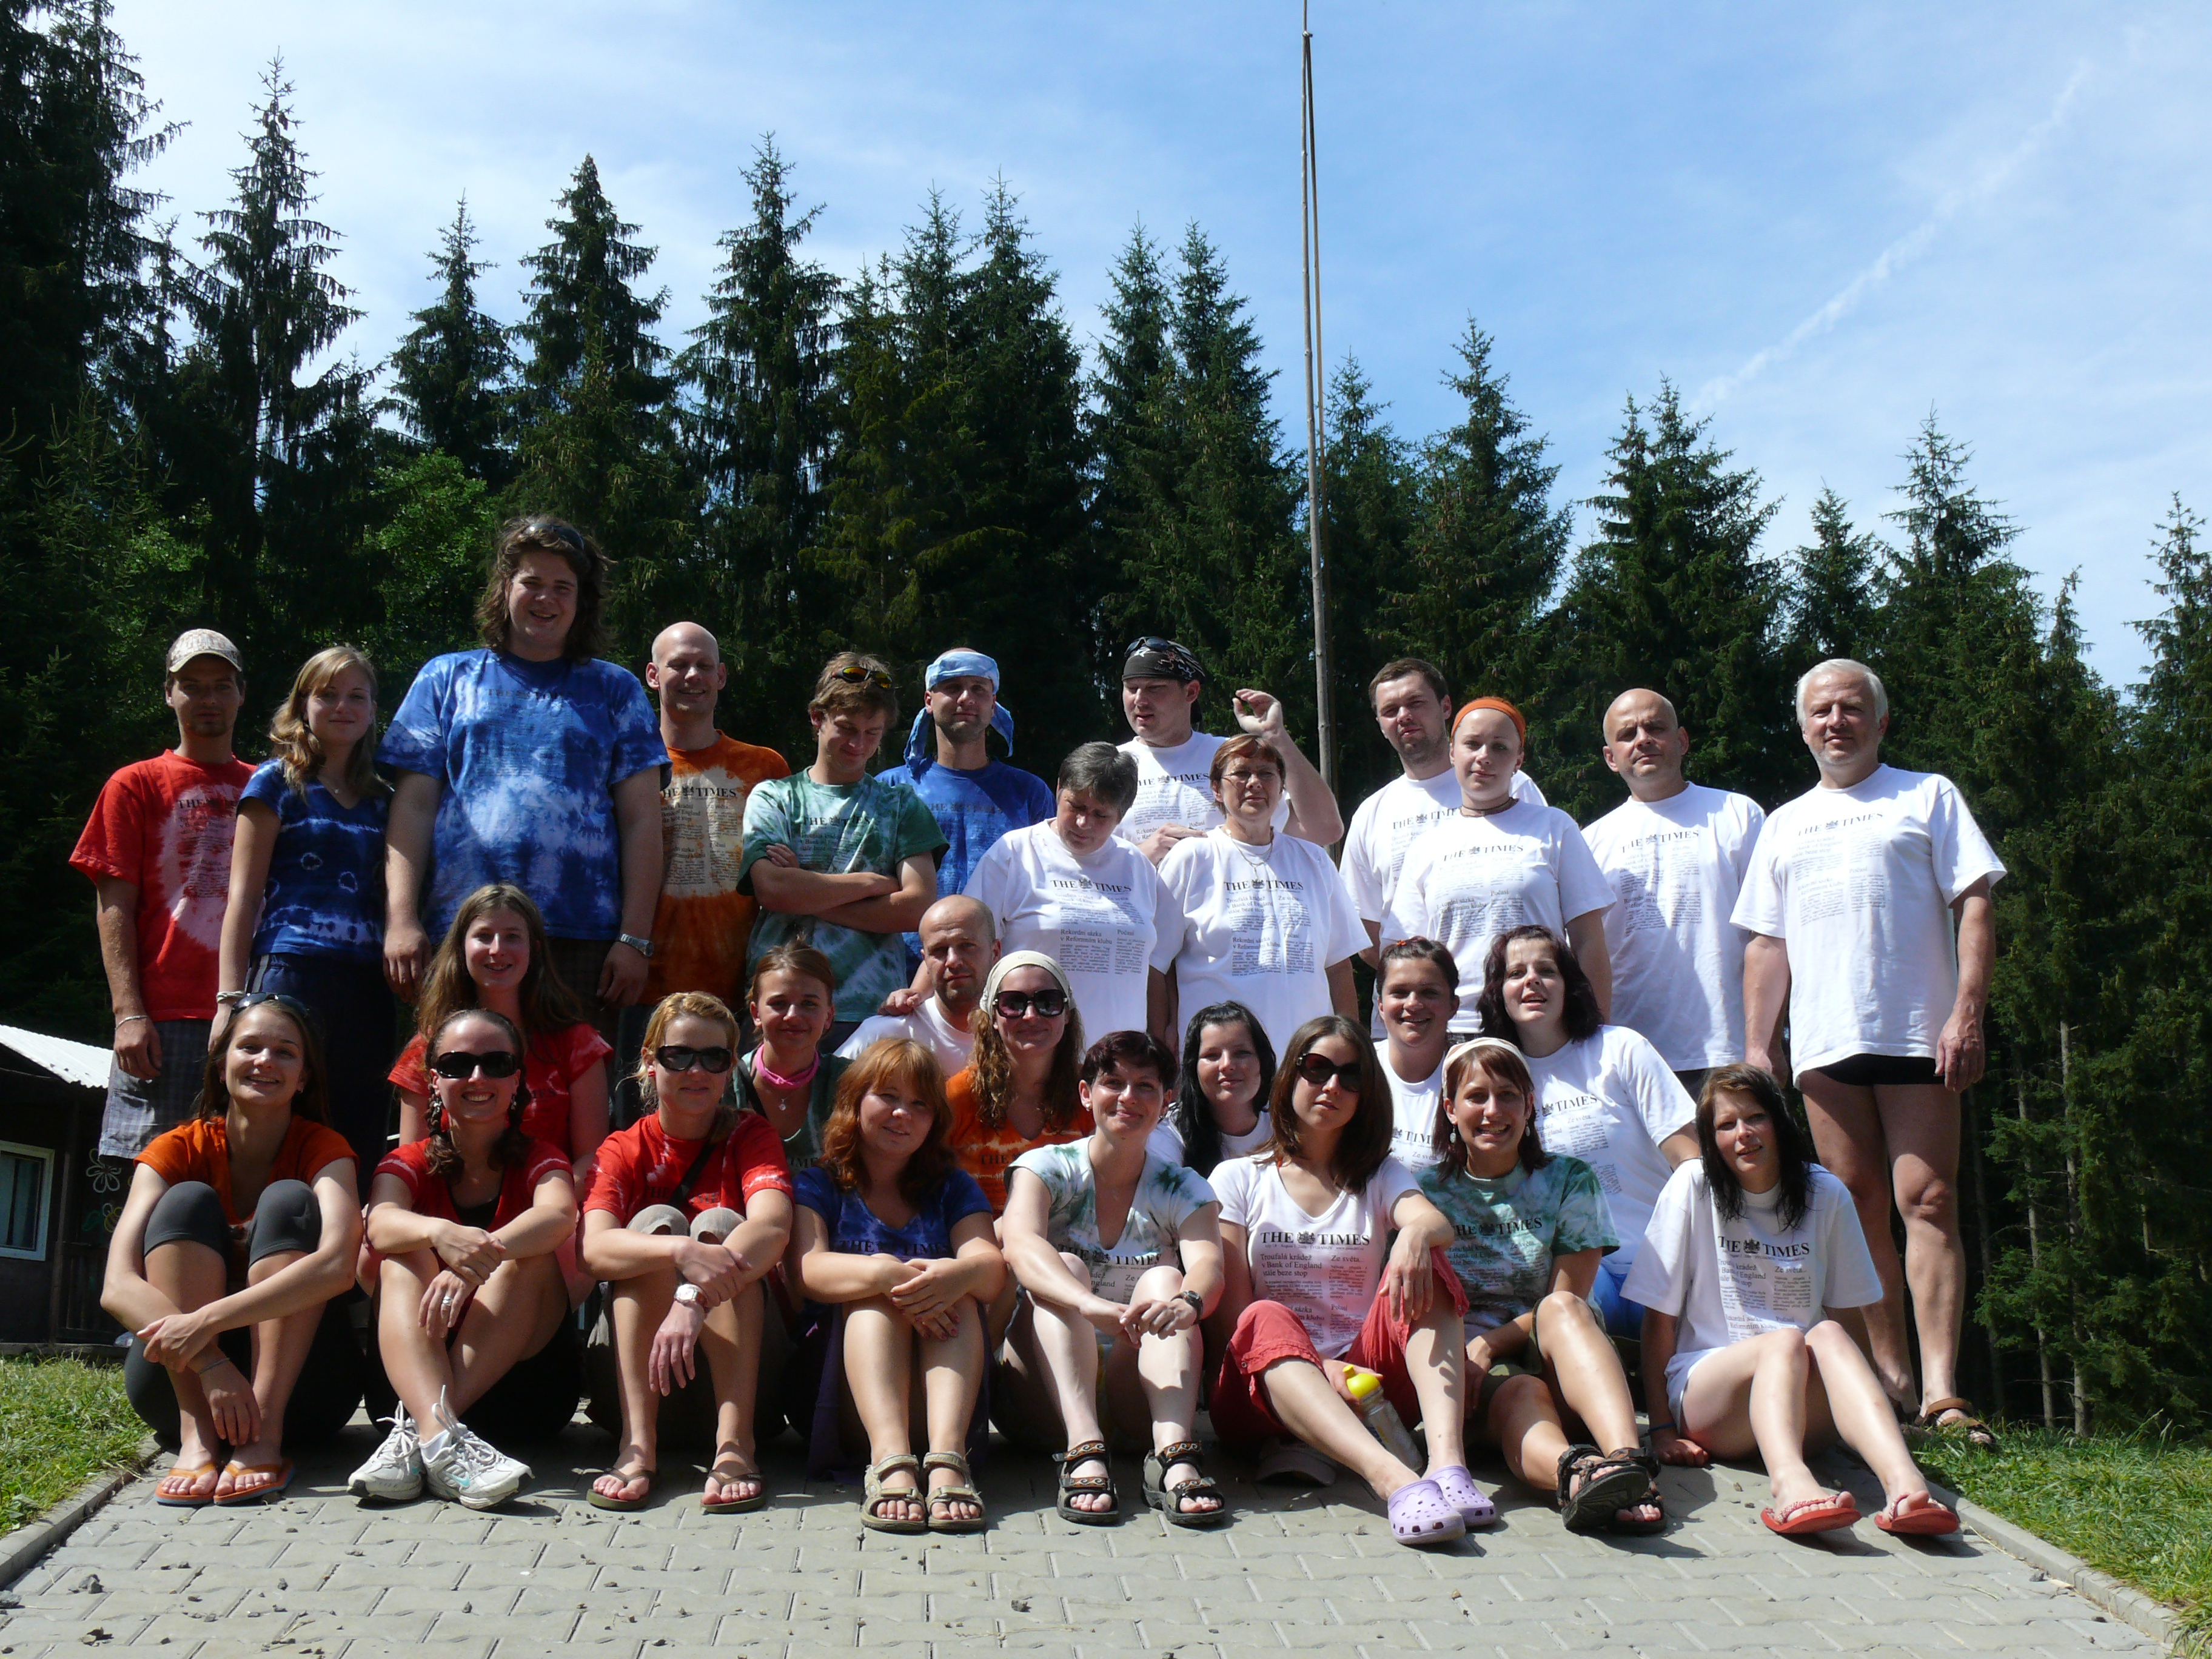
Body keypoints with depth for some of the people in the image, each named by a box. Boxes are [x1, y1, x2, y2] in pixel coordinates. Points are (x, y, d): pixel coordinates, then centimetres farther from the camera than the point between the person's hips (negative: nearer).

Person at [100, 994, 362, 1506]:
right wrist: (209, 1362, -37)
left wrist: (207, 1320, -39)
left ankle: (265, 1437, -34)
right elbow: (117, 1287, -21)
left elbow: (337, 1264, -29)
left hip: (296, 1384, -1)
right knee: (188, 1201, -18)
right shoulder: (178, 1149, -5)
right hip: (181, 1379, 1)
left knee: (287, 1200, -20)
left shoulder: (322, 1148, -7)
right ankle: (195, 1438, -34)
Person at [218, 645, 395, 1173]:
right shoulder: (277, 782, 8)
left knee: (362, 1146, 0)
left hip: (368, 985, 4)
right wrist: (230, 997, -7)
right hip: (290, 971, -4)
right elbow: (244, 893, 2)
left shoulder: (383, 801, 21)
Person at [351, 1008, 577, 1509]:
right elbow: (380, 1226, -18)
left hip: (525, 1377, -1)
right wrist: (440, 1233, -43)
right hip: (415, 1372, 1)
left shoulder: (539, 1159, 4)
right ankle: (439, 1433, -48)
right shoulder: (410, 1163, 7)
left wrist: (478, 1259, -42)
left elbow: (560, 1215, -21)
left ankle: (416, 1431, -39)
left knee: (528, 1254, -24)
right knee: (406, 1255, -22)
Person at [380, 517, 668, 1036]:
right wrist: (401, 920, -2)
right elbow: (413, 807, 10)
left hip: (582, 939, 0)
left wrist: (635, 939, -1)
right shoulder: (446, 678, 17)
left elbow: (641, 821, 8)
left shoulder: (615, 690, 15)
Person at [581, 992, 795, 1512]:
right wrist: (681, 1252, -43)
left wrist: (693, 1299, -42)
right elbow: (594, 1248, -22)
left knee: (720, 1223, -24)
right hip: (638, 1342, 1)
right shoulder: (624, 1151, 0)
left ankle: (734, 1444, -35)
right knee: (656, 1221, -23)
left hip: (735, 1345, 0)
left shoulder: (749, 1136, -2)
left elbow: (772, 1228, -25)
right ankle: (638, 1443, -34)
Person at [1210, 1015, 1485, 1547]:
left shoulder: (1381, 1177, 16)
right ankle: (1394, 1479, -57)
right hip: (1269, 1384, -2)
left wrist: (1417, 1233, -35)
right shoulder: (1237, 1179, 11)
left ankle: (1447, 1460, -43)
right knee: (1269, 1320, -35)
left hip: (1363, 1378, 2)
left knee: (1421, 1266, -23)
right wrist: (1315, 1363, -18)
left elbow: (1439, 1224, -9)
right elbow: (1235, 1312, 0)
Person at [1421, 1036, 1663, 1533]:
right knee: (1521, 1394, -36)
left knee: (1561, 1308, -33)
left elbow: (1567, 1304, 1)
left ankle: (1626, 1459, -59)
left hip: (1554, 1360, 1)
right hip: (1478, 1378, -1)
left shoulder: (1570, 1181, 9)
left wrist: (1486, 1345, -14)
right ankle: (1574, 1474, -72)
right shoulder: (1428, 1189, 9)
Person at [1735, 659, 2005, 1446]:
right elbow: (1767, 944, 19)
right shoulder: (1784, 824, 21)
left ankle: (1940, 1388, -12)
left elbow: (1974, 907, 3)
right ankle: (1889, 1376, 8)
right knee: (1859, 1210, 3)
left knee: (1927, 1203, -9)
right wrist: (1756, 1044, 9)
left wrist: (1967, 1012, -10)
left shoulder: (1928, 796, 11)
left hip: (1917, 1036, -3)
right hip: (1823, 1044, 4)